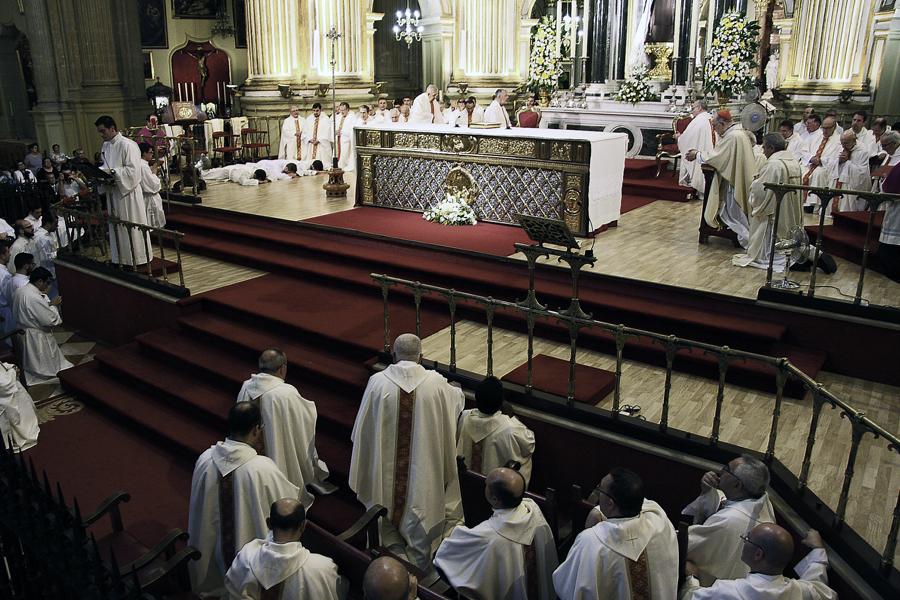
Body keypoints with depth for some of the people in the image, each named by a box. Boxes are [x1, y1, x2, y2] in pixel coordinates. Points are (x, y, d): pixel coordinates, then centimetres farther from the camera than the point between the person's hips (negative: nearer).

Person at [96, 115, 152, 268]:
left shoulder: (127, 145, -15)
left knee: (132, 225, 0)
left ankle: (138, 257, 10)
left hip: (128, 191, -8)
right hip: (113, 191, 8)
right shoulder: (105, 146, 11)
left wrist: (112, 172, -23)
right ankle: (122, 257, 22)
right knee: (117, 226, 13)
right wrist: (100, 171, 0)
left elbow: (133, 170, -21)